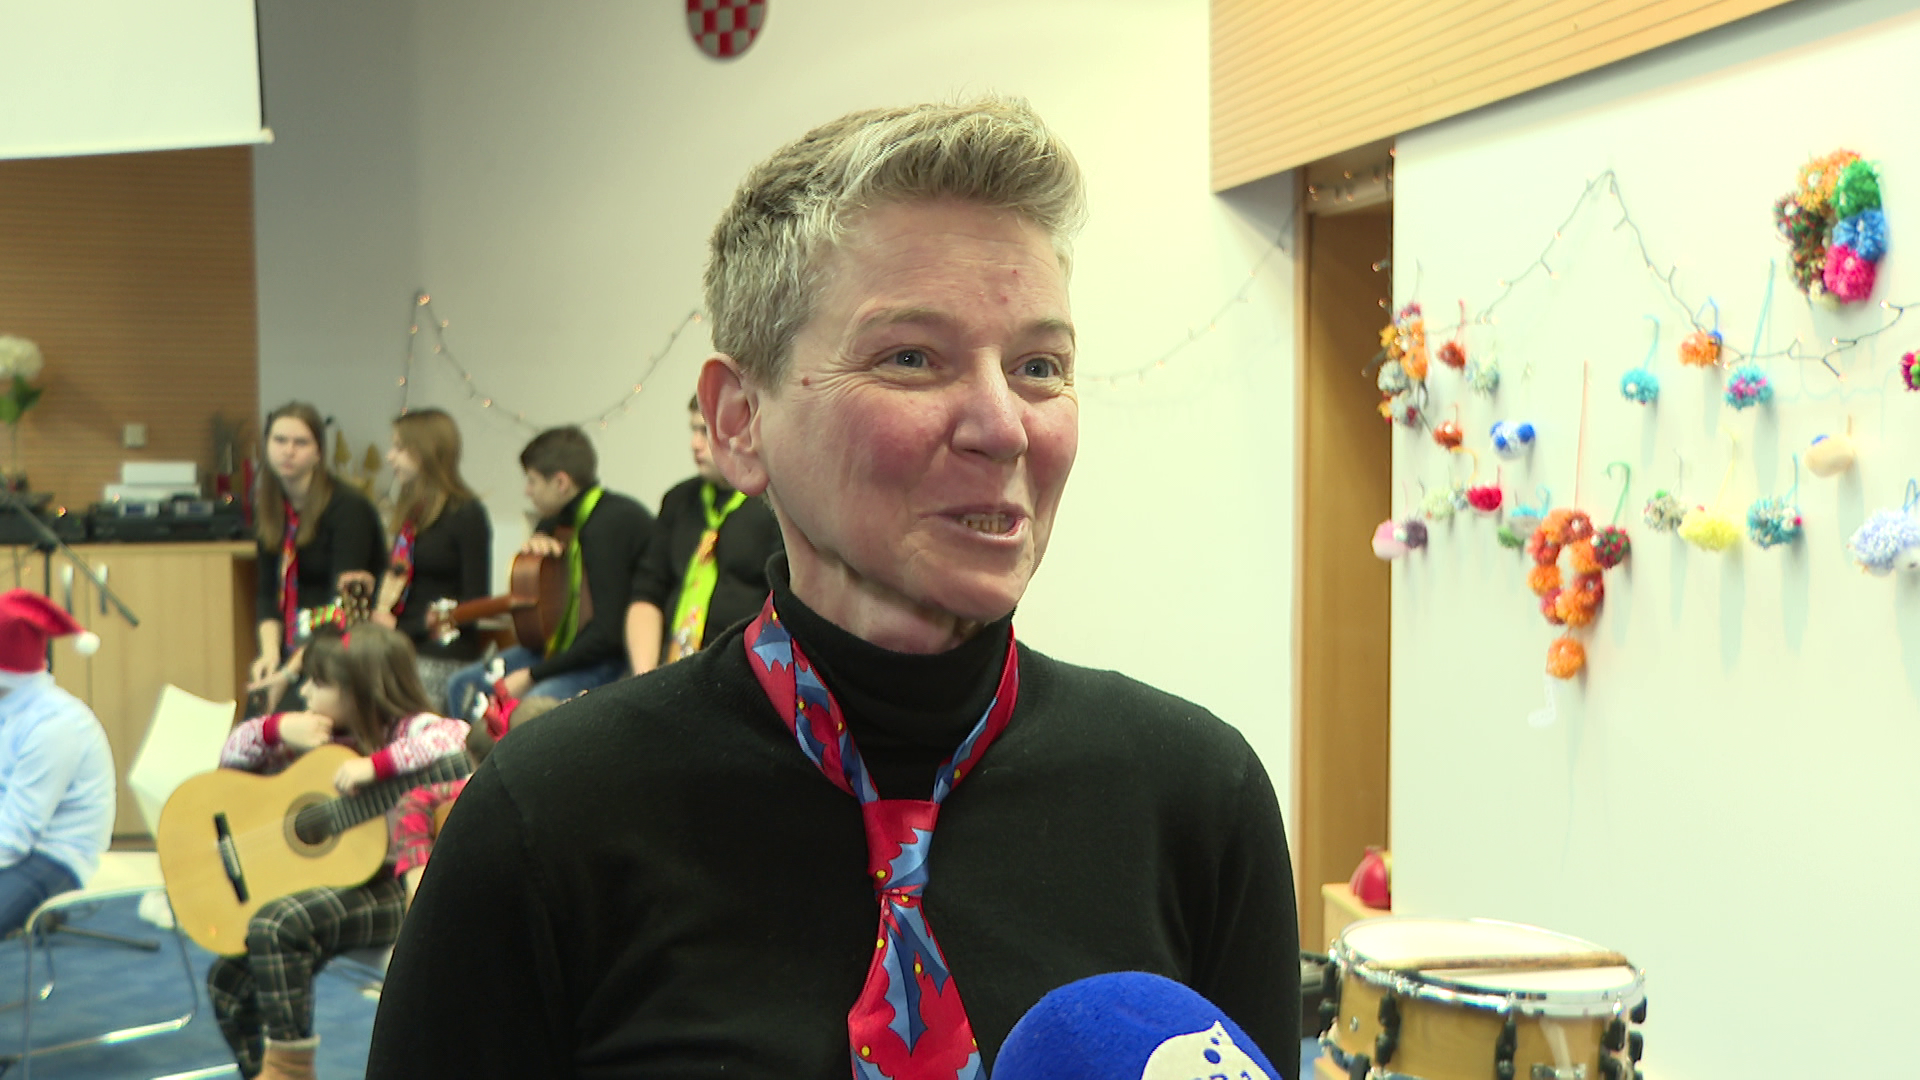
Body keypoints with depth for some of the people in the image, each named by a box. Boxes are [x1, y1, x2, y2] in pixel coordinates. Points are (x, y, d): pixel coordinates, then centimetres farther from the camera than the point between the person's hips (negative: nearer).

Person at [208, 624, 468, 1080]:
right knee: (228, 981, 3)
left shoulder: (408, 729, -11)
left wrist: (376, 764, -37)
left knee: (274, 925, -29)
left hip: (389, 886, -8)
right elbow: (233, 755, 13)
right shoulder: (322, 737, 8)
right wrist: (277, 728, -7)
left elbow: (459, 739, -33)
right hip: (322, 881, 8)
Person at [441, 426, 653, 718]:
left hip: (615, 659, -10)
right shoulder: (567, 516, 6)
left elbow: (608, 633, -26)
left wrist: (533, 674, -20)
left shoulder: (610, 524, -23)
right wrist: (535, 543, 1)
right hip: (567, 643, 10)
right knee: (463, 685, 5)